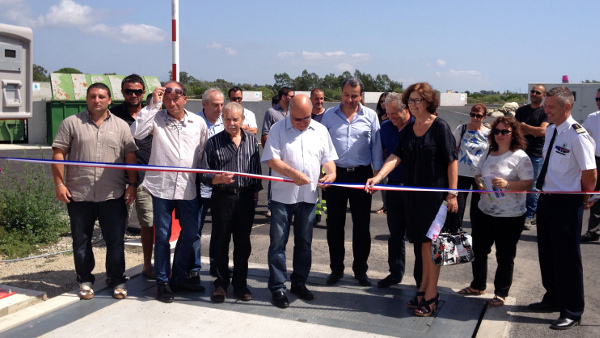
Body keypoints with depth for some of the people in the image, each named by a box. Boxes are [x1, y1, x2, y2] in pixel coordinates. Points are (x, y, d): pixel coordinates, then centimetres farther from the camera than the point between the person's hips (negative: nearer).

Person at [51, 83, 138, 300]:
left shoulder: (121, 126, 8)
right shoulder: (71, 123, 4)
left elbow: (130, 157, 6)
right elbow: (58, 154, 2)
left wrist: (132, 184, -1)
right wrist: (59, 183, -5)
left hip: (113, 195, 0)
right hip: (78, 194, 0)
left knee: (115, 240, 4)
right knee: (81, 241, 10)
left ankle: (117, 280, 18)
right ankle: (85, 280, 24)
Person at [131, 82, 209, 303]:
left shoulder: (198, 122, 5)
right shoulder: (156, 118, -2)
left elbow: (204, 152, 12)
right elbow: (136, 132, -20)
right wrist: (153, 104, -17)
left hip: (188, 187, 3)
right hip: (161, 185, -3)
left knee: (190, 233, 11)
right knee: (162, 236, 5)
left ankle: (179, 278, 29)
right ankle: (162, 282, 19)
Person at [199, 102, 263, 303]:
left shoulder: (251, 140, 6)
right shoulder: (214, 142, -1)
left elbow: (257, 168, 13)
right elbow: (204, 175, -4)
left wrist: (256, 191, 11)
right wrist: (218, 178, -22)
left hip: (246, 198, 2)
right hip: (222, 198, -2)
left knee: (243, 243, 10)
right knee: (220, 243, 5)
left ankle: (240, 284, 23)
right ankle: (221, 284, 19)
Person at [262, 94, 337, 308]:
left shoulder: (320, 131, 9)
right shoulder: (278, 130, -3)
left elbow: (328, 158, 12)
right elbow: (272, 160, -10)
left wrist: (331, 172, -10)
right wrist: (293, 173, -24)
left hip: (309, 195, 4)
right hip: (283, 195, -3)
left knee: (304, 242, 12)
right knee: (278, 241, 0)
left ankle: (299, 283, 26)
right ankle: (277, 287, 9)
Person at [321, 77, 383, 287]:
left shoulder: (370, 116, 3)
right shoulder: (329, 115, 4)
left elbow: (376, 146, 5)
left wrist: (377, 174, 2)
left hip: (361, 174, 0)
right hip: (336, 173, 1)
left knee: (362, 224, 6)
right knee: (334, 223, 6)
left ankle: (360, 270, 20)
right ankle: (336, 269, 20)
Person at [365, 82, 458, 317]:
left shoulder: (440, 127, -8)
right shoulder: (408, 130, 8)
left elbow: (451, 162, -9)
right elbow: (396, 157, -2)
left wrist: (452, 193, -12)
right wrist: (378, 177, -18)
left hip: (435, 193, -5)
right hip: (413, 193, 5)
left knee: (430, 242, -2)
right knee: (422, 242, 13)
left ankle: (431, 296, 8)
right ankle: (424, 289, 24)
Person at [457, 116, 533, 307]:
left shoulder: (520, 157, -10)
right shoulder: (488, 153, 9)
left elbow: (528, 183, -15)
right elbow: (477, 173, 18)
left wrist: (507, 184, -29)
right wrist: (479, 183, -3)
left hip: (510, 216, -6)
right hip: (484, 211, 6)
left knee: (505, 256, 5)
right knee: (479, 250, 15)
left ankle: (501, 293, 20)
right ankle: (478, 286, 34)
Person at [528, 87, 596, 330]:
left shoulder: (577, 135, -19)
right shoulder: (550, 130, 7)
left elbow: (590, 174, -17)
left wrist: (583, 199, -3)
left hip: (566, 203, -9)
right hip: (546, 199, 9)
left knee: (566, 257, 2)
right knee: (547, 253, 19)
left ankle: (572, 312, 18)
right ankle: (553, 299, 38)